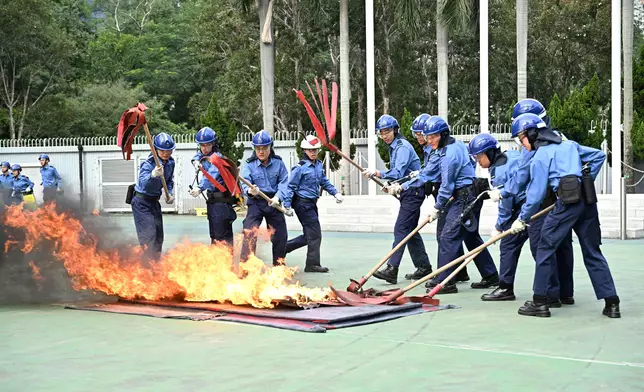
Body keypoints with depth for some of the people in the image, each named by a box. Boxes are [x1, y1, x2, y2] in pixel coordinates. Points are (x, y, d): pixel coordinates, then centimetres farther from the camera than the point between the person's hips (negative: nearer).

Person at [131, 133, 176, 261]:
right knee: (148, 235, -17)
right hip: (142, 202, -7)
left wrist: (170, 193, -1)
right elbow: (144, 184, -42)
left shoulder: (170, 162, -4)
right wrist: (153, 175, -60)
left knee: (158, 236, 14)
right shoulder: (148, 164, -25)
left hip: (154, 201, 7)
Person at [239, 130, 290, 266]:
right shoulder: (250, 165, -6)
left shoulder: (278, 163, -2)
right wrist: (250, 191, -39)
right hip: (256, 202, -2)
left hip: (273, 203, 2)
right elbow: (245, 183, -15)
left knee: (280, 235, 10)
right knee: (250, 233, -18)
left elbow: (284, 182, -5)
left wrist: (278, 196, -22)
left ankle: (279, 265, 29)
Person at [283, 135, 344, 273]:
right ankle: (313, 264, 3)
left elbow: (324, 182, 20)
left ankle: (283, 247, 24)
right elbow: (291, 186, -12)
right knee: (315, 234, -7)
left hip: (312, 204, 8)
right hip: (302, 203, -8)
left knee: (309, 236, 12)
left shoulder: (319, 165, 10)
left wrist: (335, 193, 9)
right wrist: (287, 205, -15)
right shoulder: (300, 167, -12)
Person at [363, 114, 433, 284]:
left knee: (401, 230, -15)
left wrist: (377, 173, -37)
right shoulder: (393, 147, 14)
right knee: (411, 231, 14)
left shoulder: (403, 147, -17)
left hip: (413, 193, -10)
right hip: (407, 193, 10)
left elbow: (398, 173, -29)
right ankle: (424, 267, 23)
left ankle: (391, 269, -19)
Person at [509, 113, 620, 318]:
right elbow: (599, 156, 25)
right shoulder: (569, 145, 20)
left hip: (568, 202, -7)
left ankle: (540, 302, 4)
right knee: (593, 252, 12)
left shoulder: (540, 157, 0)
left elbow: (536, 193, -3)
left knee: (546, 248, 4)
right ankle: (612, 303, 10)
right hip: (588, 200, 7)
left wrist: (522, 219, 7)